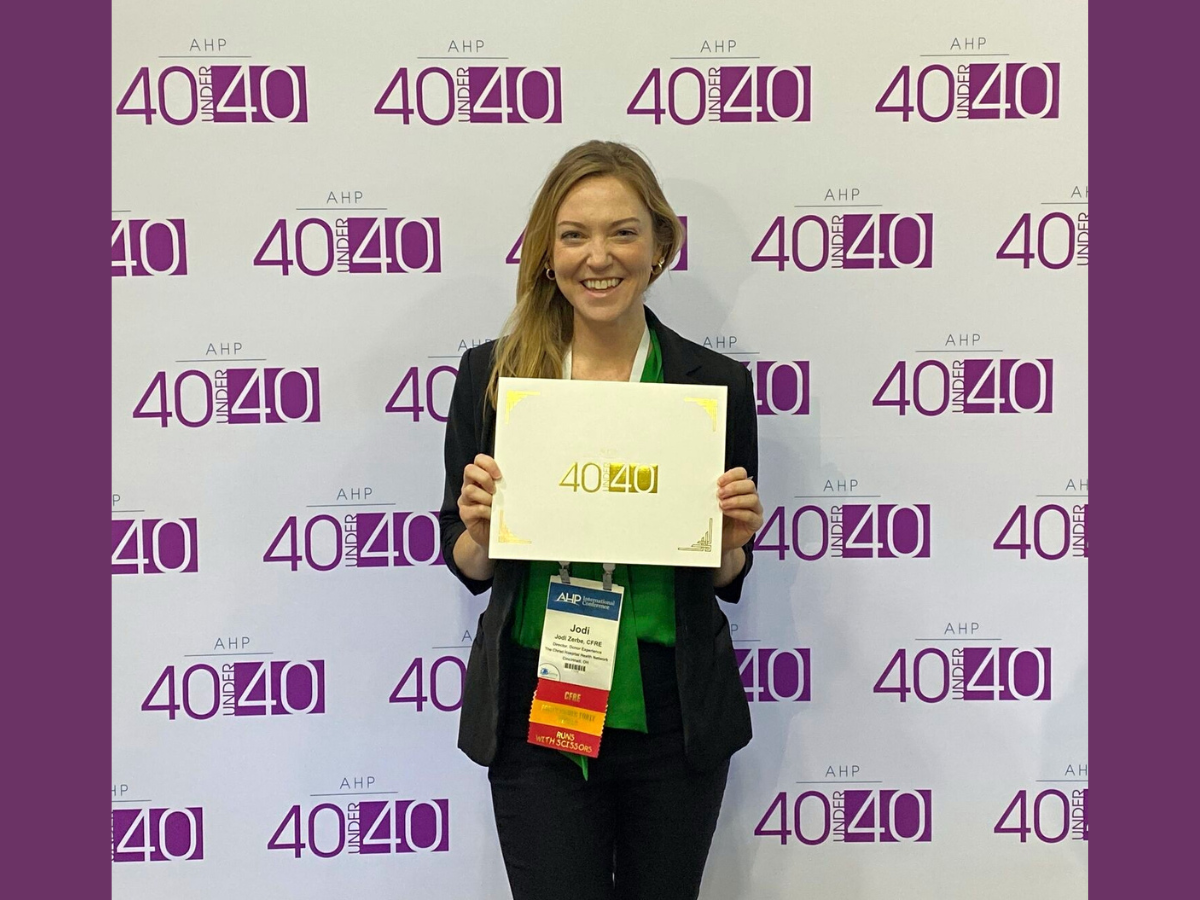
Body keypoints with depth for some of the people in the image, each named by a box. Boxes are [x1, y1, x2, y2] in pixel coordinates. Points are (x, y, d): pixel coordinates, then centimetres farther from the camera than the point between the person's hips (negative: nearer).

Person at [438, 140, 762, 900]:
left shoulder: (715, 382, -4)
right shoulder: (491, 374, -4)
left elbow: (727, 579, 6)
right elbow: (468, 566, 4)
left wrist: (735, 539, -15)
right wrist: (480, 530, -17)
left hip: (673, 716, 1)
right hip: (534, 715, -1)